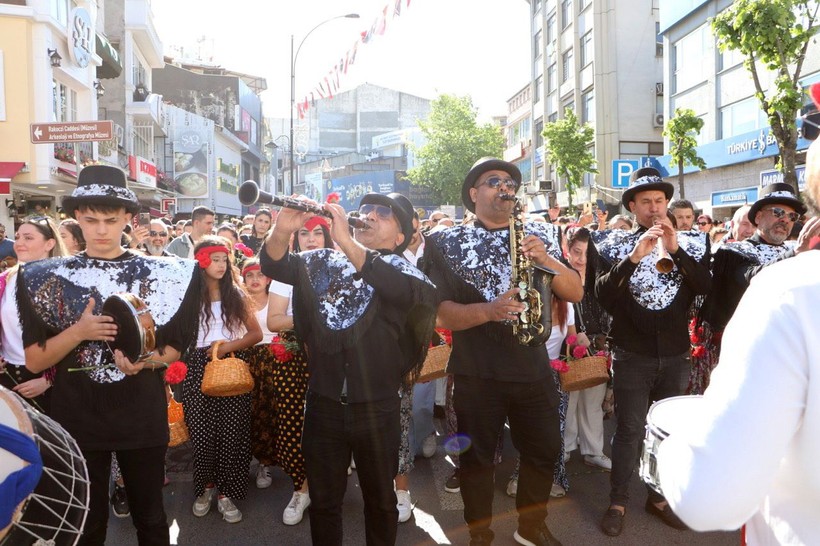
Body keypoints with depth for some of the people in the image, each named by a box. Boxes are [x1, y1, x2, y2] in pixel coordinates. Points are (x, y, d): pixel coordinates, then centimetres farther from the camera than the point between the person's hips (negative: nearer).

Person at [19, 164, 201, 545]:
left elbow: (174, 346, 3)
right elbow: (33, 361, -3)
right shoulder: (48, 277, -1)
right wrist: (78, 332, -20)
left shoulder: (158, 274, -2)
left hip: (143, 416, 0)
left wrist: (145, 360, -18)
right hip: (77, 419, 0)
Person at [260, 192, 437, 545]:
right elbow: (274, 266, -5)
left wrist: (346, 240, -37)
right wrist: (282, 231, -26)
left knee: (380, 499, 17)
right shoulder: (323, 261, 7)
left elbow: (407, 290, -27)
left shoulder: (400, 267, -4)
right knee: (323, 500, 17)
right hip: (323, 405, 2)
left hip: (377, 407, -2)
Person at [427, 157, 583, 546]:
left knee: (544, 451, 15)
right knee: (477, 457, 10)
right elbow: (441, 312, -10)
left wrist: (546, 260, -15)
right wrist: (487, 311, -25)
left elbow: (576, 292, 2)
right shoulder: (450, 243, -3)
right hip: (476, 372, -3)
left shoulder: (540, 236, 7)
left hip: (533, 366, 3)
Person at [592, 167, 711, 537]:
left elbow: (704, 286, -8)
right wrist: (633, 257, -25)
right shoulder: (615, 244, -2)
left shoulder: (690, 241, 5)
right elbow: (602, 296, -14)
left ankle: (659, 497, 30)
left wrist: (676, 250, -20)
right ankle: (618, 501, 17)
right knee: (630, 430, 3)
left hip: (676, 354, 3)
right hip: (632, 354, -3)